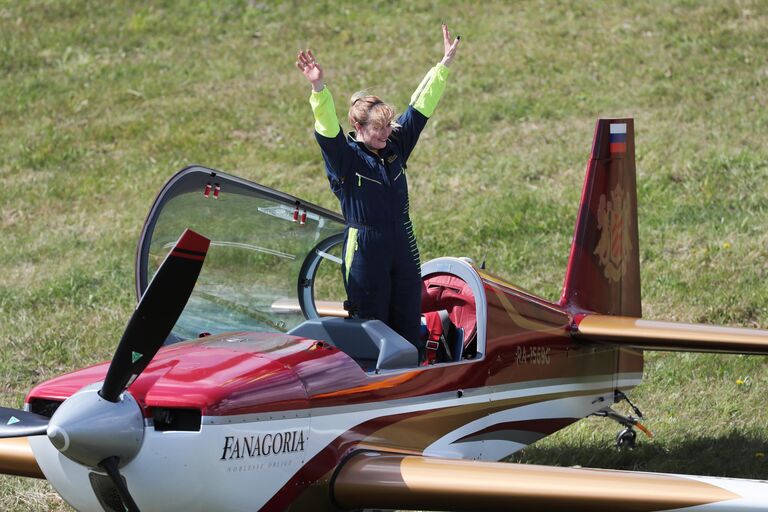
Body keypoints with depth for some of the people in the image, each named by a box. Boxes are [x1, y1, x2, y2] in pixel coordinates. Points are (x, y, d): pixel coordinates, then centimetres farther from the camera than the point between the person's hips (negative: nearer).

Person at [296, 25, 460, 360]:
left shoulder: (395, 148, 6)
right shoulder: (344, 158, -9)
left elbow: (420, 108, 9)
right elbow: (327, 128, -26)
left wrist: (445, 64, 9)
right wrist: (318, 87, -43)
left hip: (404, 250, 5)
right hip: (365, 253, -5)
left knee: (409, 329, 10)